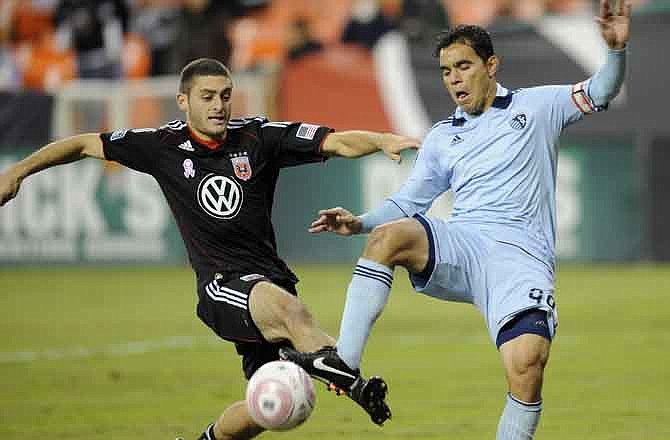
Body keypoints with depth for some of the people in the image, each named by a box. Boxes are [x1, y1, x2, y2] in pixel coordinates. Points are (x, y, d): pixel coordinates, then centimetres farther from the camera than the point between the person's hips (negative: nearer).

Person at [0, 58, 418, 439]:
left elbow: (338, 142, -6)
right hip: (222, 284, -3)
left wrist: (383, 140, -25)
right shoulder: (165, 146, 2)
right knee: (289, 308, -35)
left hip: (270, 278, 3)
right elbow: (86, 144, 13)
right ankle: (356, 385, -55)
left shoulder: (258, 137, 2)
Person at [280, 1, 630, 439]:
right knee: (387, 235, -28)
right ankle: (343, 361, -34)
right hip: (461, 244, 3)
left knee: (528, 364, -26)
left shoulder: (535, 106, 14)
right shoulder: (442, 138, 22)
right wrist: (359, 223, 6)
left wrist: (616, 49, -14)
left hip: (520, 252, -3)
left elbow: (600, 92, 6)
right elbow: (409, 201, 24)